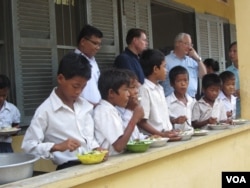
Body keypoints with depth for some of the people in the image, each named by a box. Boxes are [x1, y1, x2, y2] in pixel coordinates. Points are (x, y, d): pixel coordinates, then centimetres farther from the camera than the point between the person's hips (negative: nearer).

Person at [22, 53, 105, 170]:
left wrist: (96, 148, -2)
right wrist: (58, 147, -19)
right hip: (67, 168, -6)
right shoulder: (45, 110, -6)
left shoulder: (85, 106, 11)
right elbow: (28, 146, -8)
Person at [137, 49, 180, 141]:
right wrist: (161, 135, -18)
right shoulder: (144, 89, -11)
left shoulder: (159, 88, 15)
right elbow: (141, 122, -13)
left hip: (167, 136, 7)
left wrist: (171, 131, 5)